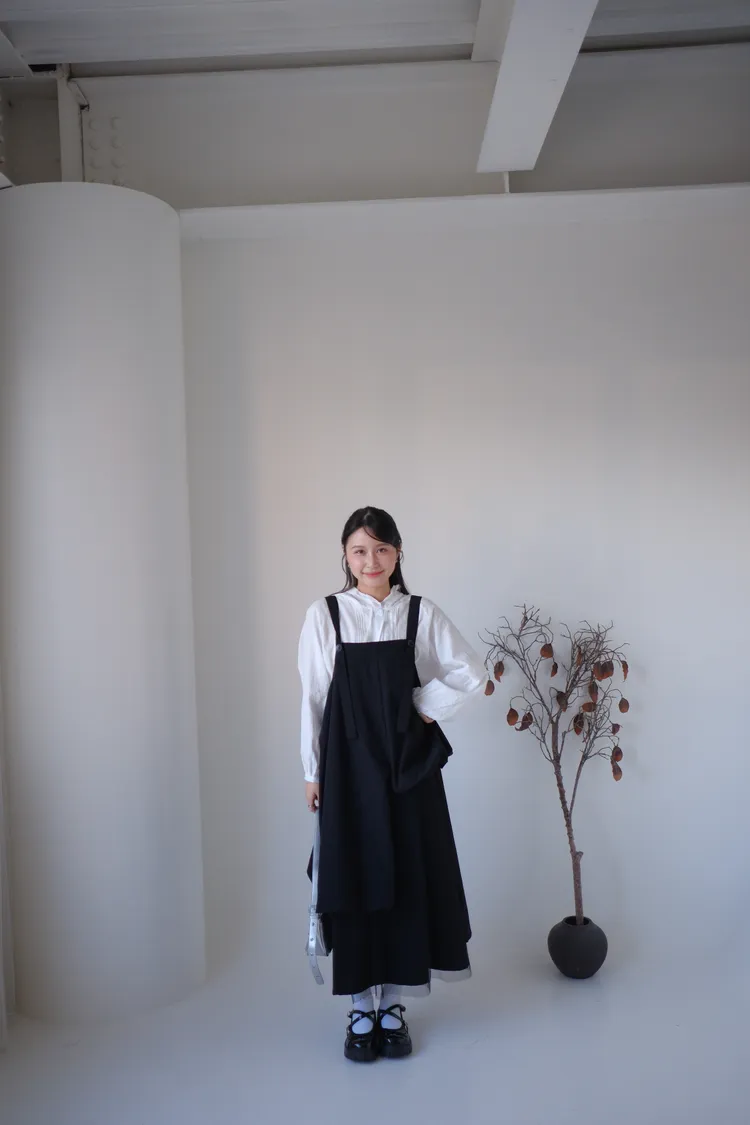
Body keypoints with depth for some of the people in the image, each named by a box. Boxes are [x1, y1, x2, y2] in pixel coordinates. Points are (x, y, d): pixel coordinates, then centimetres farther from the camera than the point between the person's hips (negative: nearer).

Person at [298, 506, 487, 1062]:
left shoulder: (422, 613, 0)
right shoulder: (324, 614, -2)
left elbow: (471, 674, 2)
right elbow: (313, 698, 0)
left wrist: (426, 708, -7)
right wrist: (312, 772, 1)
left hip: (409, 764, 1)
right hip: (349, 764, -1)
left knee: (408, 879, 7)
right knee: (353, 879, 6)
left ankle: (394, 1006, 25)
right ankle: (361, 1010, 22)